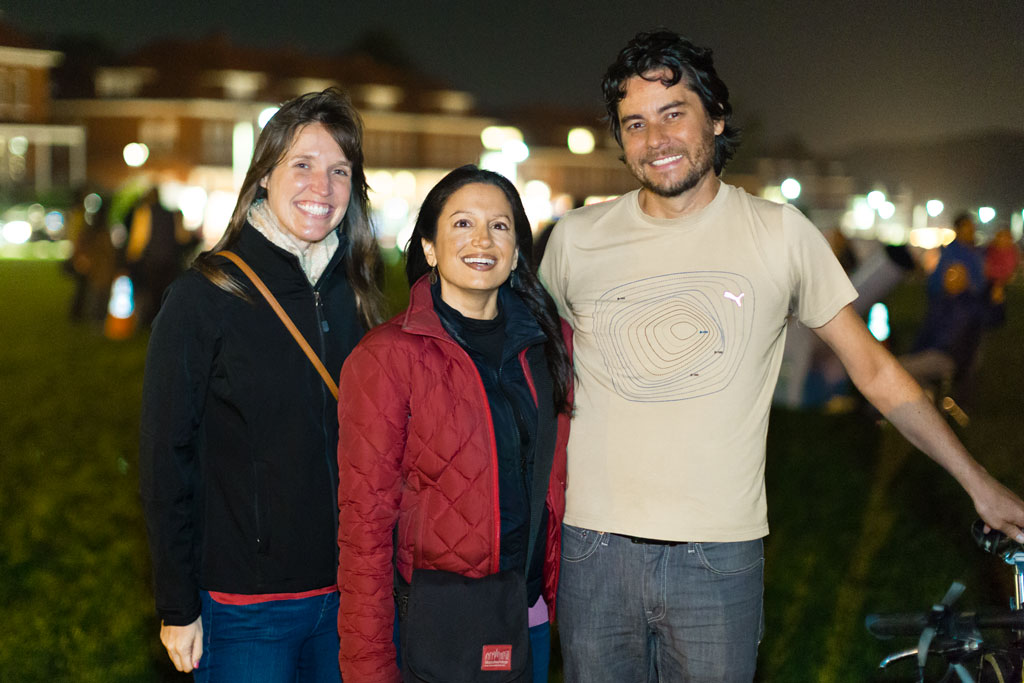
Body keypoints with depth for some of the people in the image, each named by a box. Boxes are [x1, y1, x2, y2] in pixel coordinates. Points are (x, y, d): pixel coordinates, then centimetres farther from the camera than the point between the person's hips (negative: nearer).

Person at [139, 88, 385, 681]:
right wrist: (178, 608, -8)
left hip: (346, 596, 5)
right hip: (243, 606, -4)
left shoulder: (355, 296, 5)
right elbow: (167, 460, -8)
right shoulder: (204, 298, -9)